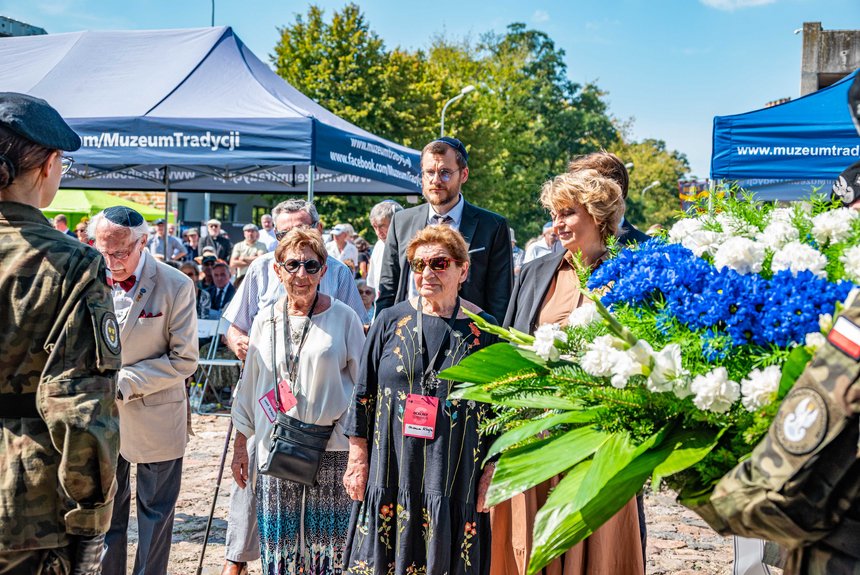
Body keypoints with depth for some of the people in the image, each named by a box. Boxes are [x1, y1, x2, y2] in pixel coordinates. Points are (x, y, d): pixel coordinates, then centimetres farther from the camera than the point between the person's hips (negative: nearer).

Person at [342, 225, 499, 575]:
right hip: (391, 476, 1)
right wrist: (358, 458, 2)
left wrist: (491, 472, -2)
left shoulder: (484, 330, -1)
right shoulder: (391, 321, 2)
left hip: (456, 479, -1)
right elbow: (363, 393, 5)